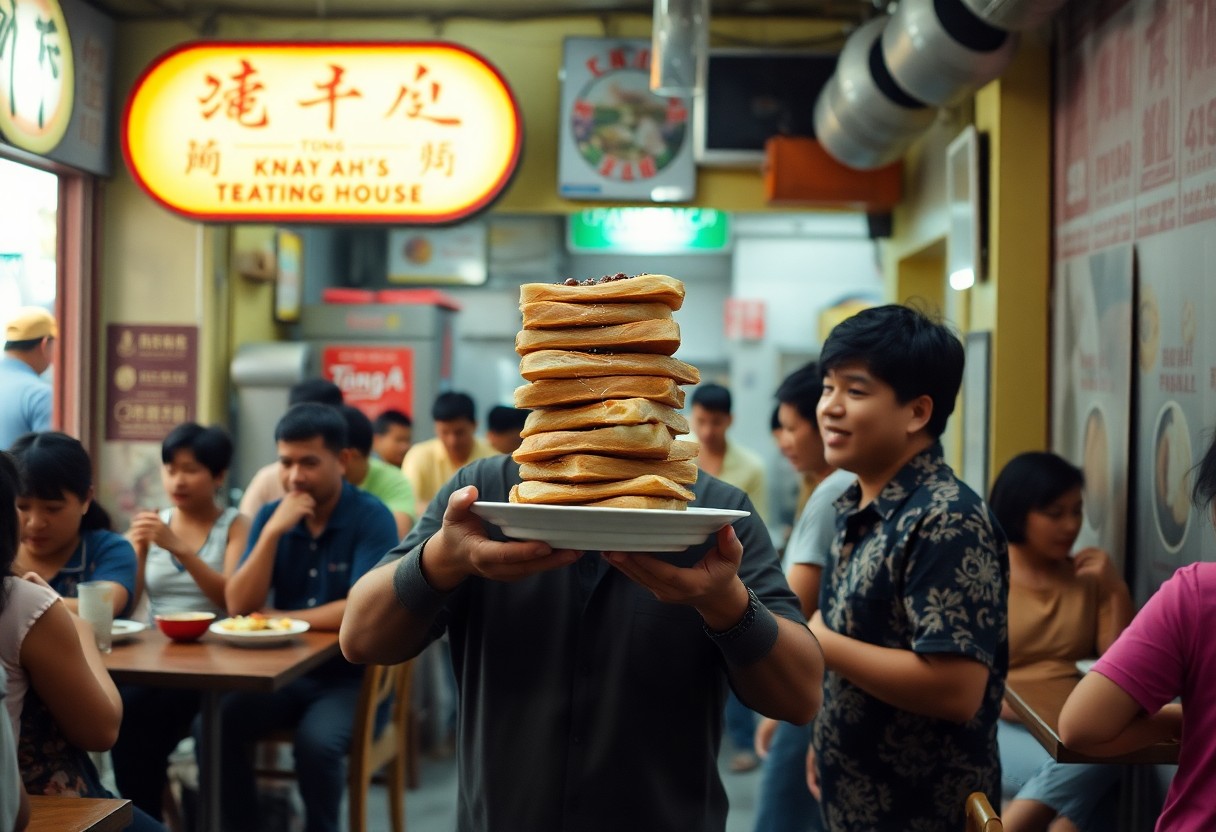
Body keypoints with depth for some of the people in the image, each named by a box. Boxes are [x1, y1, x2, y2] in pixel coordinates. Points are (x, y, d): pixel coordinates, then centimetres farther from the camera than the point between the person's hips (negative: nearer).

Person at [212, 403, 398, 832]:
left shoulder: (371, 518, -10)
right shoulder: (271, 515, 4)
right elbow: (239, 606, -4)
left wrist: (278, 620, -11)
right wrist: (273, 531, -15)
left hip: (351, 676, -4)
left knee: (317, 741, -31)